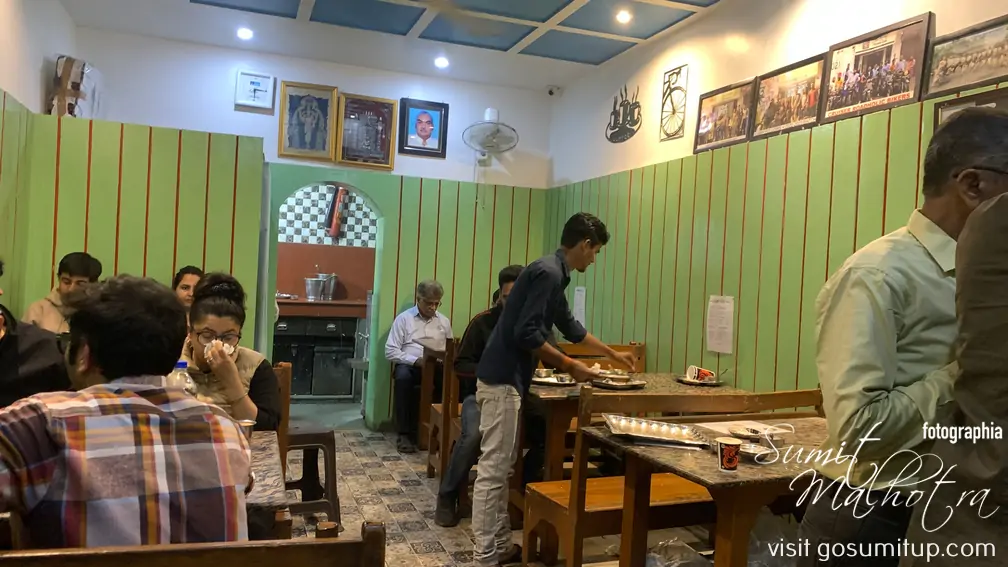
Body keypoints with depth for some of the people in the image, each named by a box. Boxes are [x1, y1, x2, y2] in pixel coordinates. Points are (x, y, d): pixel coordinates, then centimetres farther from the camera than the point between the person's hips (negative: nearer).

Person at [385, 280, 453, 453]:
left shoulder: (444, 321, 16)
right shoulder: (404, 318, 4)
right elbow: (391, 351, -4)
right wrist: (416, 360, -16)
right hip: (410, 365, -2)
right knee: (403, 376, -39)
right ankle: (405, 433, -29)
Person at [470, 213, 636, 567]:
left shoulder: (554, 274, 16)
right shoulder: (548, 272, -14)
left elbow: (570, 327, 29)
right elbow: (526, 333, -22)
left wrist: (613, 354, 37)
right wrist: (569, 366, -12)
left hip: (506, 378, 10)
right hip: (502, 380, -10)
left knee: (502, 468, 14)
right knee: (492, 470, -4)